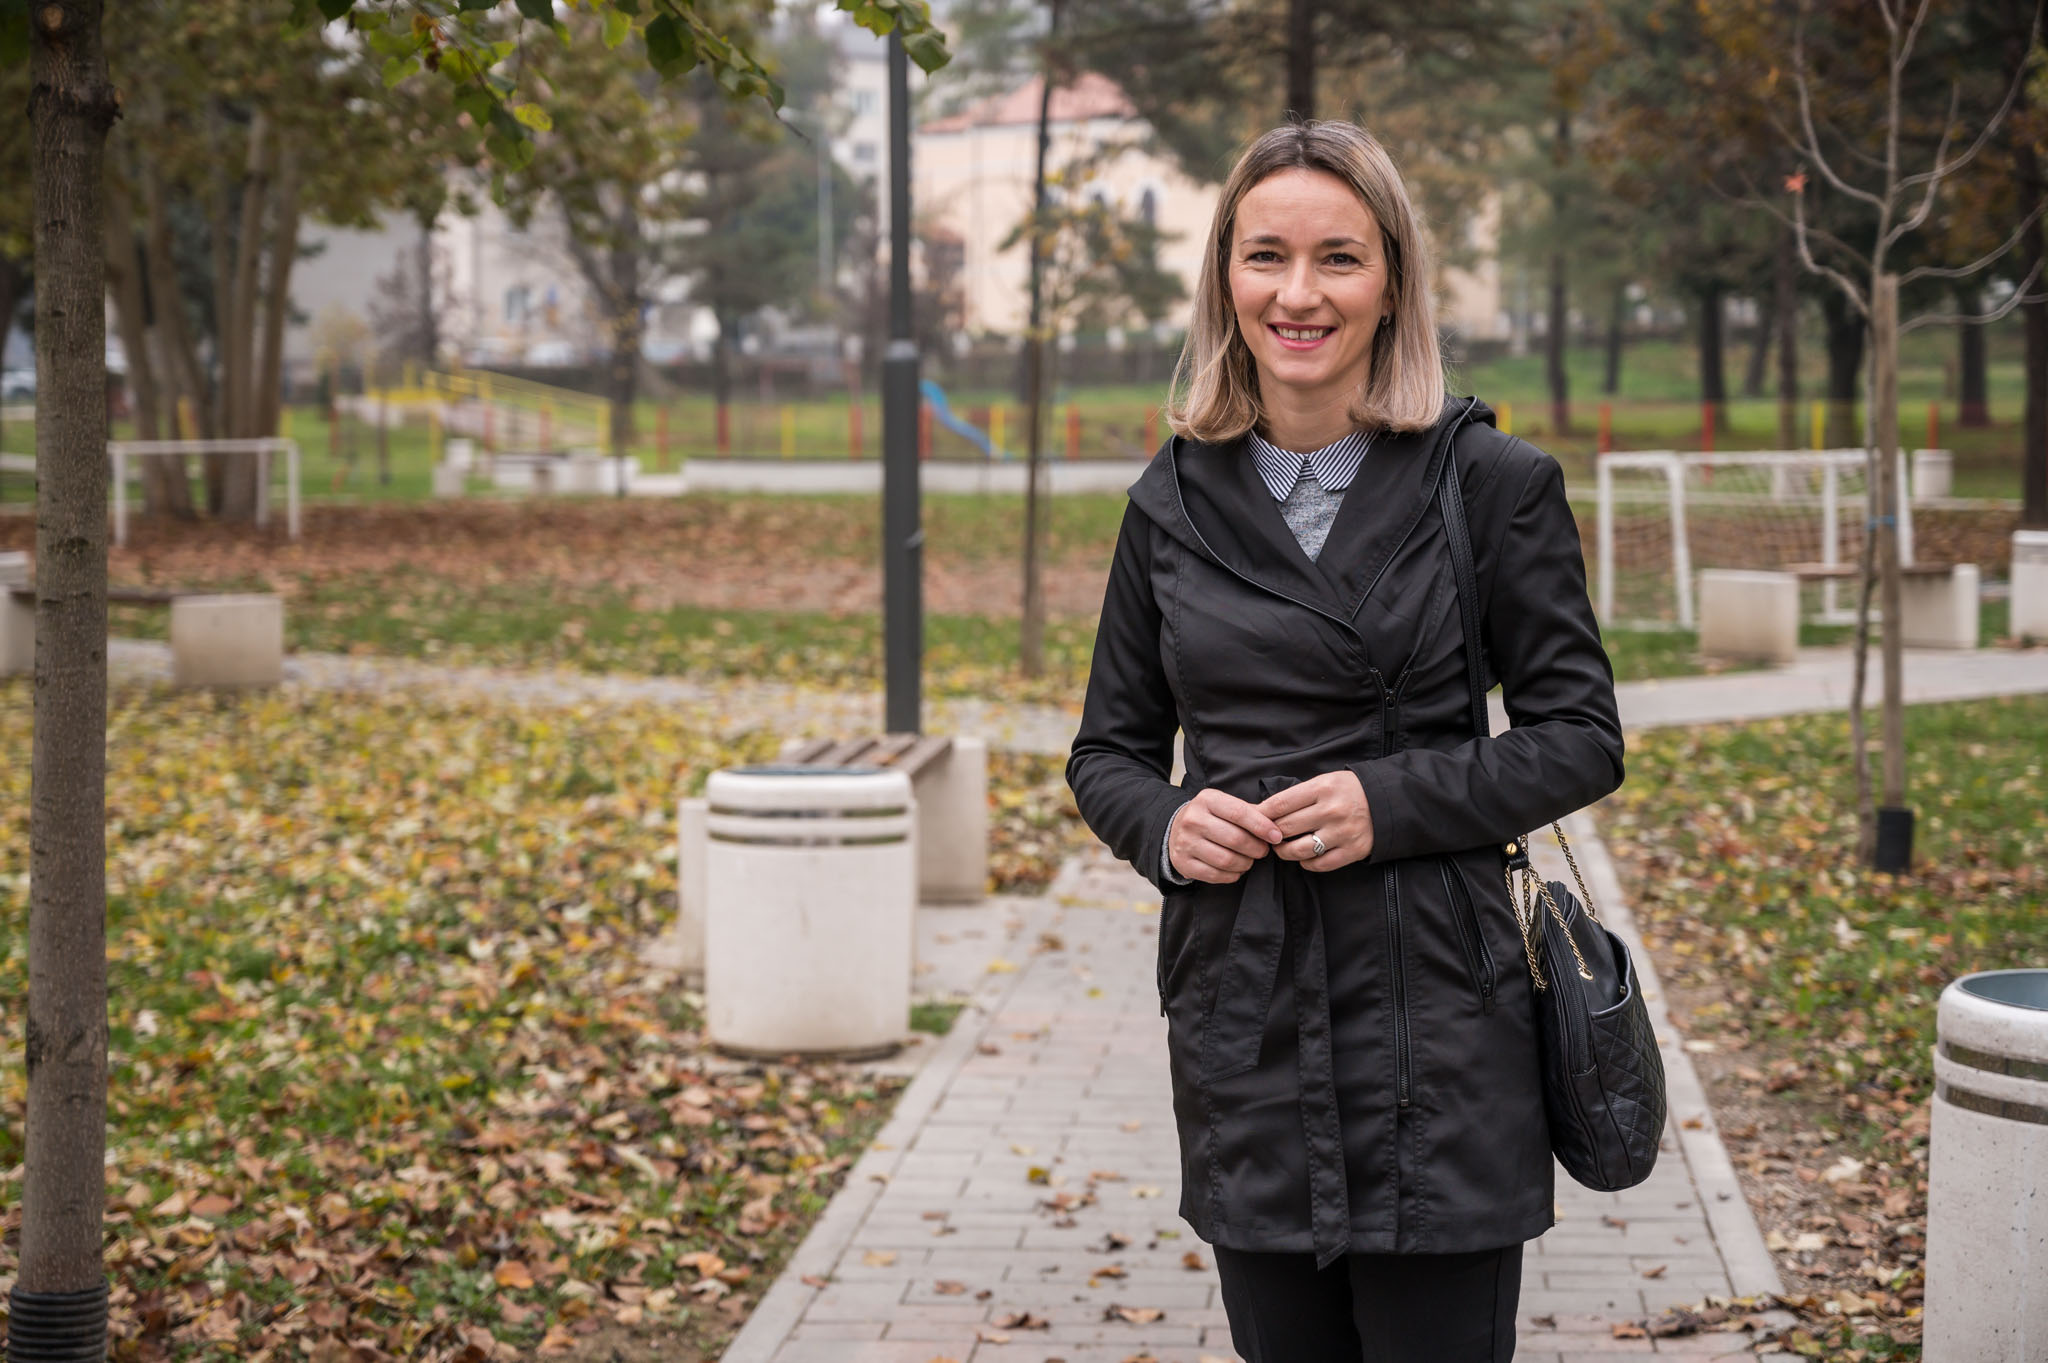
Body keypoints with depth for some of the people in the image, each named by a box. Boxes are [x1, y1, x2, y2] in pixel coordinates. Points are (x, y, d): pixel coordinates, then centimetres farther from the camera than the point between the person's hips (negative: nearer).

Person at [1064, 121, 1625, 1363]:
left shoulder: (1490, 481, -2)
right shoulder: (1175, 502, 7)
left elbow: (1581, 737, -1)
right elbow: (1109, 749, 15)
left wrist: (1393, 800, -15)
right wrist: (1164, 821, -7)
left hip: (1433, 1017, -3)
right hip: (1242, 1015, 3)